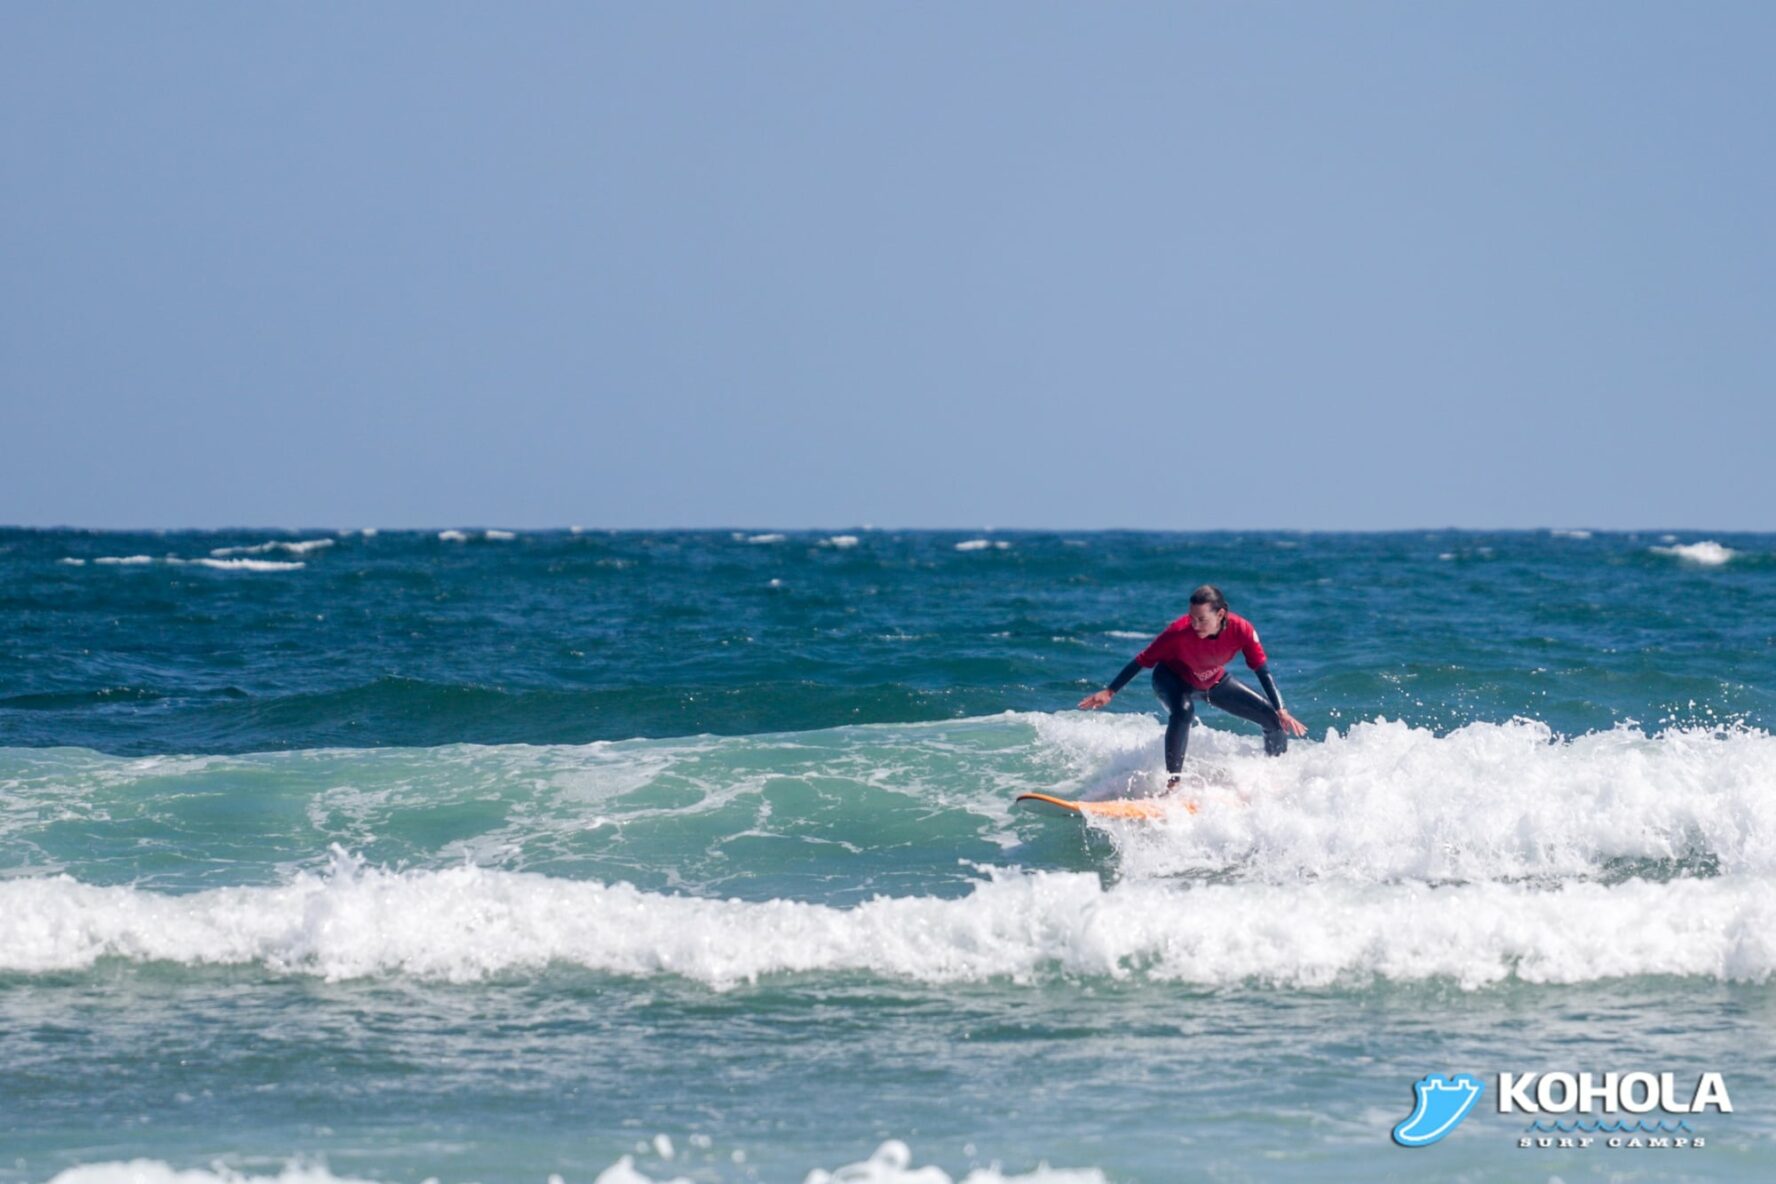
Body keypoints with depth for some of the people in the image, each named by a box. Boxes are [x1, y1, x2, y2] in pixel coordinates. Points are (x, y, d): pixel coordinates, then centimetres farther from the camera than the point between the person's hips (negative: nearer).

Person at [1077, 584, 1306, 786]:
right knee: (1183, 711, -40)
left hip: (1215, 681, 4)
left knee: (1274, 721, -1)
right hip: (1174, 678, -4)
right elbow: (1143, 661, -25)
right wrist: (1109, 692, -24)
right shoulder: (1180, 632, -36)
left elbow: (1263, 671, -22)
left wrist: (1281, 711, -30)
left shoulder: (1242, 630, -30)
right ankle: (1172, 782, -33)